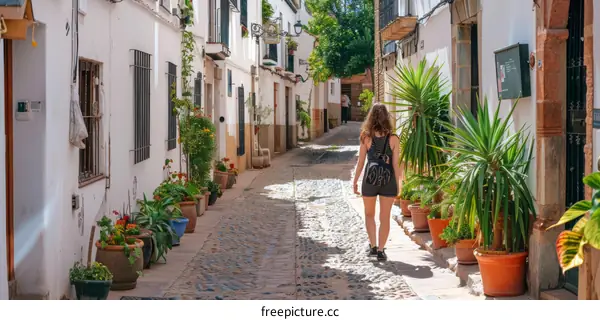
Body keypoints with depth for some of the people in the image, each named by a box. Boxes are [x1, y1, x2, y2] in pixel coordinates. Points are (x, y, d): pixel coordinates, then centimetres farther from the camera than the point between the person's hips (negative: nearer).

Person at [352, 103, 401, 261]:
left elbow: (361, 162, -3)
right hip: (388, 180, 0)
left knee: (369, 214, 19)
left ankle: (373, 246, 12)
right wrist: (398, 184, 4)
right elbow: (396, 164, -5)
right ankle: (381, 250, 7)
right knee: (385, 217, 8)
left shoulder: (366, 138, -6)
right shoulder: (393, 139, -6)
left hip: (370, 179, 0)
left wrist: (355, 181, 8)